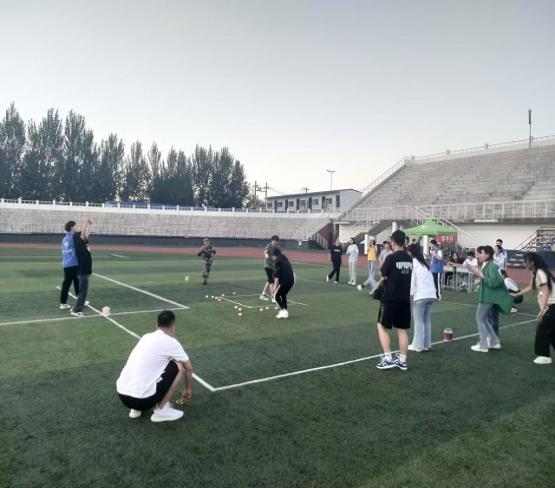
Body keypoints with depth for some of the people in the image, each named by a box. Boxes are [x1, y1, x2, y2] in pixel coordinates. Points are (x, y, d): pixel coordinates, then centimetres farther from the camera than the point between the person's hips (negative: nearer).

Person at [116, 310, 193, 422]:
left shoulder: (146, 337, 17)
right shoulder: (171, 342, -2)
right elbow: (188, 368, 12)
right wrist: (188, 390, 31)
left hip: (122, 394, 7)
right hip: (141, 398, -7)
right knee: (179, 366, 6)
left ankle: (136, 408, 20)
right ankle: (161, 410, 8)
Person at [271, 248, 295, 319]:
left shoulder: (277, 261, -5)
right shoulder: (285, 259, 19)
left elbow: (277, 275, -10)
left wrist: (275, 286, -7)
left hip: (284, 281, -8)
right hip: (291, 280, 8)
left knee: (276, 295, 6)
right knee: (283, 295, 22)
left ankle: (283, 311, -4)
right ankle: (285, 312, 21)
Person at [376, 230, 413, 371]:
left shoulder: (391, 258, -14)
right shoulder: (409, 259, 4)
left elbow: (383, 274, -3)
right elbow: (404, 275, 10)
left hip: (390, 299, -6)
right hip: (405, 299, 6)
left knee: (382, 327, 8)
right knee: (402, 330, 12)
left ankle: (387, 359, 4)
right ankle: (402, 360, 18)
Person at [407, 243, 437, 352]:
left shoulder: (413, 262, -1)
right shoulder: (424, 263, 20)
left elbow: (411, 279, -8)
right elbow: (430, 279, 15)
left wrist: (409, 294, -5)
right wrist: (433, 291, 12)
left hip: (421, 295, -7)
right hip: (431, 294, 7)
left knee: (418, 321, -1)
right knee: (427, 320, 13)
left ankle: (418, 345, 2)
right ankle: (426, 344, 16)